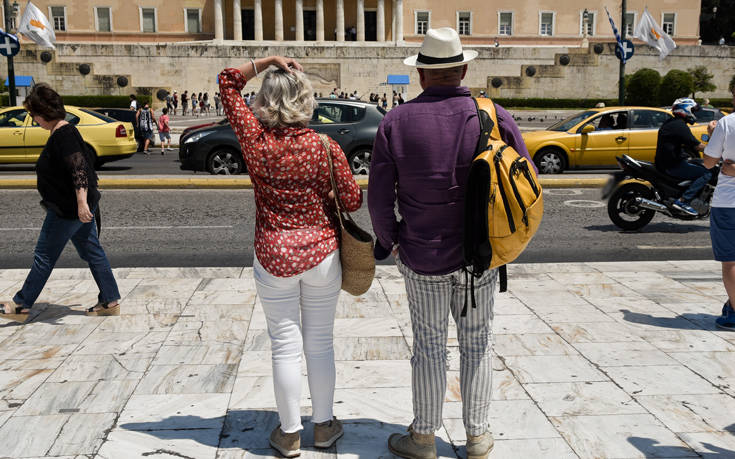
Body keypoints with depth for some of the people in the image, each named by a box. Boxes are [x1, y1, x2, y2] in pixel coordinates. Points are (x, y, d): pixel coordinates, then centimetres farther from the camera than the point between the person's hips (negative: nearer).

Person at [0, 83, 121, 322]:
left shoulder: (63, 135, -18)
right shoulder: (65, 131, 13)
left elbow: (79, 168, -27)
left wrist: (81, 202, -31)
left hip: (68, 209, -10)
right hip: (74, 207, 10)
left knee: (44, 256, 2)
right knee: (91, 251, 12)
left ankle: (22, 305, 15)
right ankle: (110, 302, 16)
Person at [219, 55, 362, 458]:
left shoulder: (255, 141, -9)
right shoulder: (326, 148, -11)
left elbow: (227, 82, 4)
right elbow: (353, 201, -4)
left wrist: (268, 61, -3)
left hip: (273, 256, 0)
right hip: (322, 254, 0)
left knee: (285, 346, 9)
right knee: (320, 342, 13)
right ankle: (323, 425, 27)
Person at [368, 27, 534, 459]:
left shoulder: (396, 121, -7)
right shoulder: (496, 117, -6)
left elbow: (379, 198, -6)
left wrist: (389, 241, 9)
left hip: (422, 257, 0)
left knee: (430, 345, 12)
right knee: (477, 343, 14)